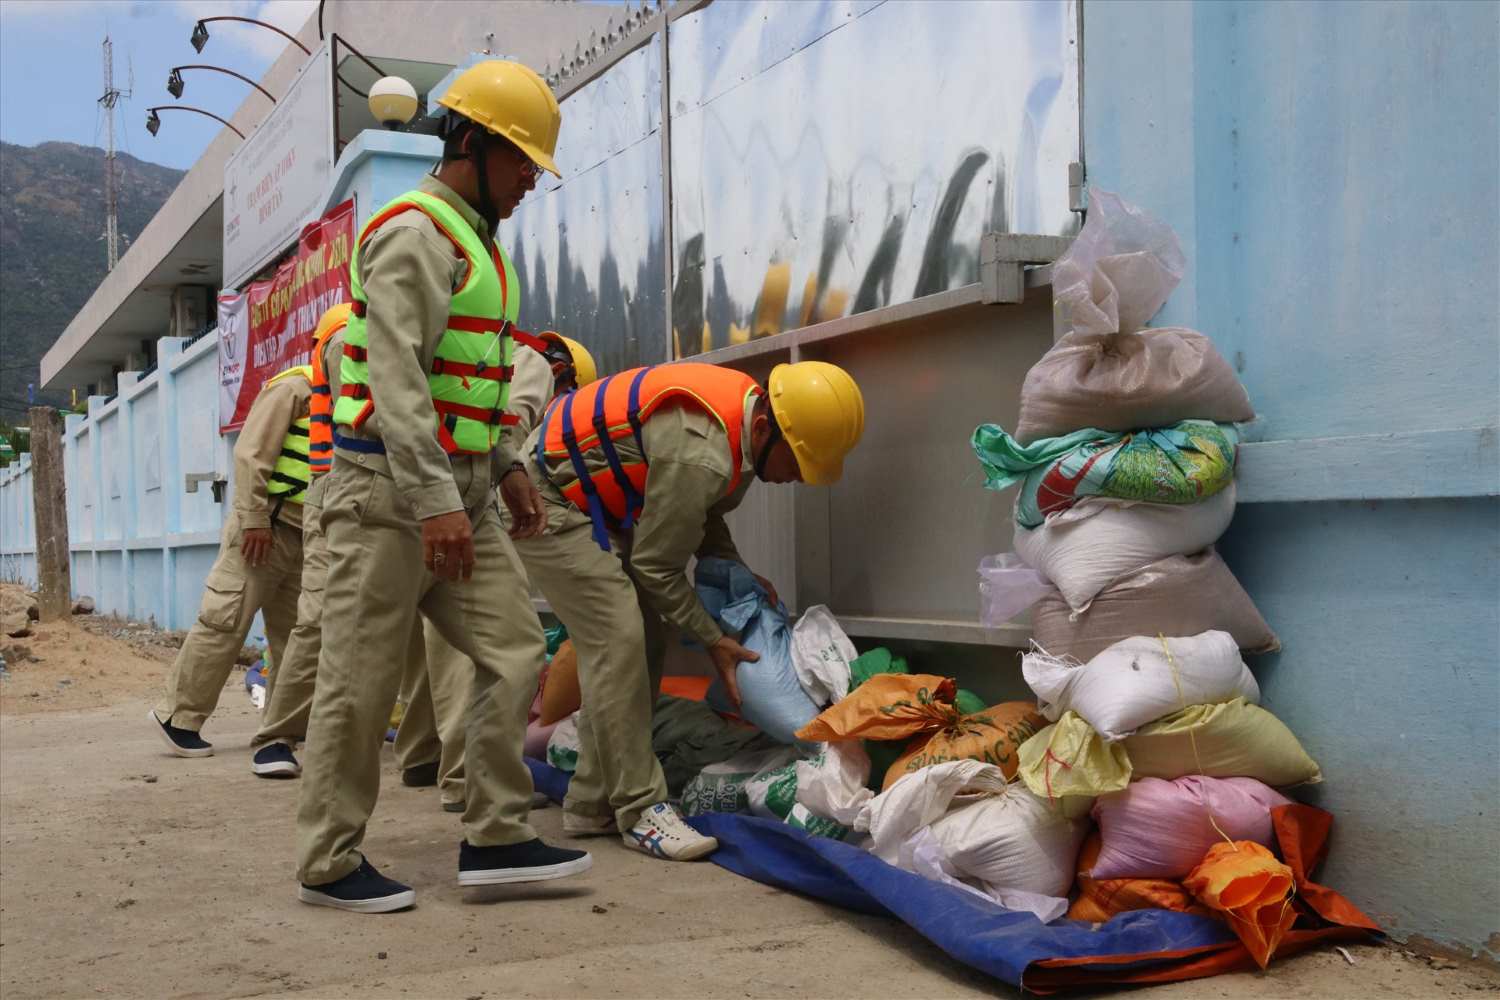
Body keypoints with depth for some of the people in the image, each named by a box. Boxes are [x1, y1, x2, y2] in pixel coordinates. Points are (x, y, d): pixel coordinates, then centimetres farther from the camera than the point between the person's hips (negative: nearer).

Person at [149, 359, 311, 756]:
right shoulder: (292, 388, -8)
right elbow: (251, 453, -15)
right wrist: (254, 519, -19)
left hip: (303, 536, 8)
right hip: (265, 527, -8)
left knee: (293, 632, 10)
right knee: (225, 621, -9)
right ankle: (178, 716, -1)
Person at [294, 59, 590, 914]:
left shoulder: (478, 242, 19)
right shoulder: (415, 234, -12)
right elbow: (397, 377, -22)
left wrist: (508, 464, 18)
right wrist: (435, 502, -26)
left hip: (460, 493, 10)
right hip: (389, 489, -9)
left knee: (513, 650, 3)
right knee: (363, 681, -2)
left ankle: (496, 837, 8)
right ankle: (329, 863, 9)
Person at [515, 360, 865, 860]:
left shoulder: (741, 410, -3)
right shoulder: (701, 454, -33)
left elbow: (702, 517, 13)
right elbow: (656, 566, -21)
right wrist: (712, 638, -12)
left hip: (594, 504, 11)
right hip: (546, 502, -10)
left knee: (639, 643, 8)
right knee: (617, 641, -17)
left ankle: (590, 804, 14)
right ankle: (640, 809, -11)